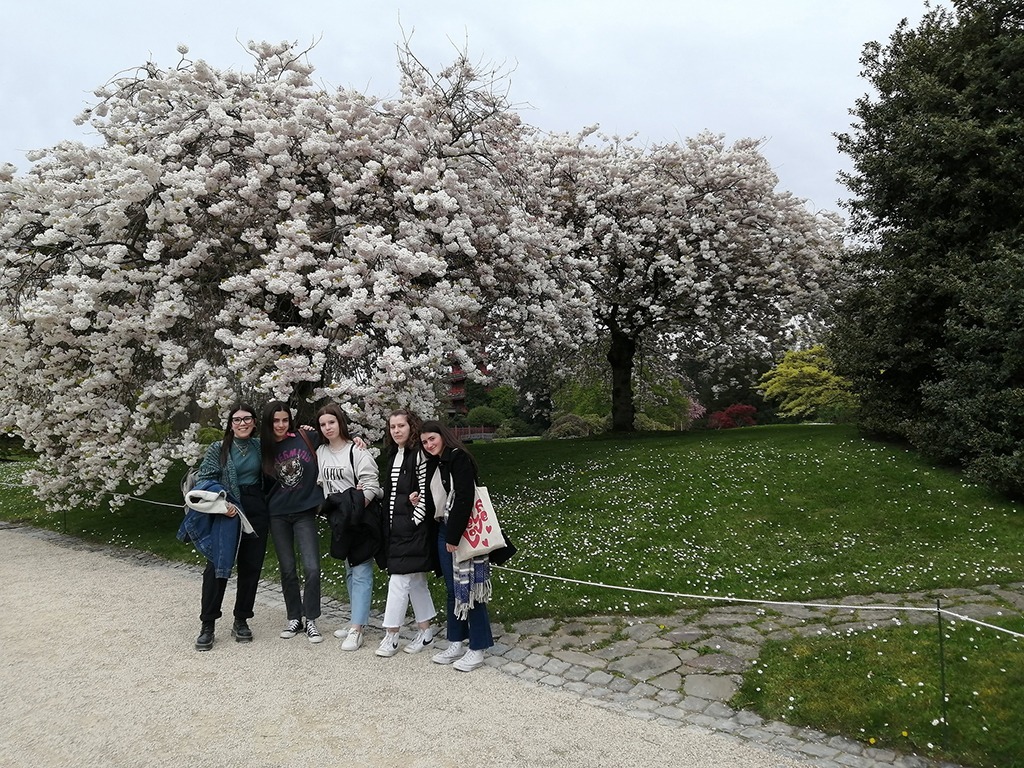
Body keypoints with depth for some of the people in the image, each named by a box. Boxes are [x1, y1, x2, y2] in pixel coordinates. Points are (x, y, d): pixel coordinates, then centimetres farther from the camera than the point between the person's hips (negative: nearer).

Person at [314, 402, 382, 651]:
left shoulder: (357, 451, -12)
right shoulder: (321, 452, 9)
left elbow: (371, 484, -16)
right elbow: (321, 482, 18)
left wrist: (357, 505, -25)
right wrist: (329, 504, 5)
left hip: (360, 518, -8)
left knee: (361, 572, -5)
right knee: (349, 571, 16)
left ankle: (356, 630, -4)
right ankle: (359, 620, 27)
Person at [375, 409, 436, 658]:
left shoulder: (419, 454, -11)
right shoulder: (392, 455, 13)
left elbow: (426, 491, -15)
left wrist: (415, 521, -16)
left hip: (412, 525, -8)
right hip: (394, 524, 8)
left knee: (400, 577, -6)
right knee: (415, 579, 13)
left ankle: (391, 635, 3)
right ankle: (426, 630, 22)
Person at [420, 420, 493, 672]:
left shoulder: (459, 458, -13)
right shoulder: (433, 464, 14)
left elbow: (464, 499, -21)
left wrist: (454, 536, -22)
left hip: (463, 532, -8)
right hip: (444, 531, 8)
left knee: (468, 588, -3)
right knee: (452, 589, 13)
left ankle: (477, 648, 6)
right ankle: (456, 642, 22)